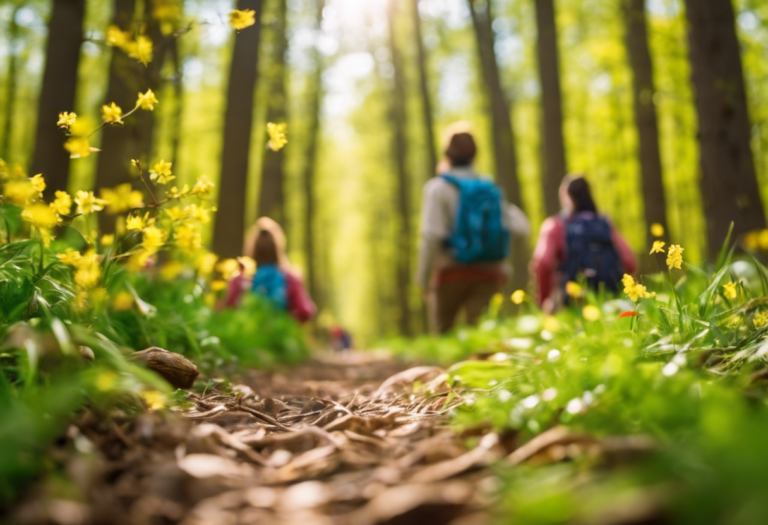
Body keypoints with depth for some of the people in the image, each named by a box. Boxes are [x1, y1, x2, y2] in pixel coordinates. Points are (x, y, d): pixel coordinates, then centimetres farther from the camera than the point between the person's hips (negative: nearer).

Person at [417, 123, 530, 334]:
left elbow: (432, 235, -14)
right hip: (490, 275, 3)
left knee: (442, 334, 14)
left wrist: (423, 280, -8)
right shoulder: (491, 189, 10)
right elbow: (521, 227, 3)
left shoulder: (439, 187, -3)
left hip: (453, 272, -3)